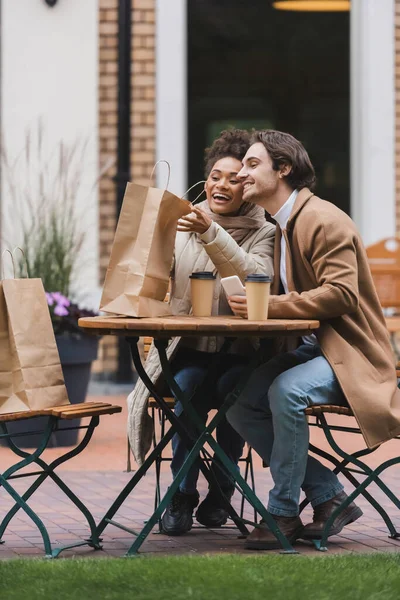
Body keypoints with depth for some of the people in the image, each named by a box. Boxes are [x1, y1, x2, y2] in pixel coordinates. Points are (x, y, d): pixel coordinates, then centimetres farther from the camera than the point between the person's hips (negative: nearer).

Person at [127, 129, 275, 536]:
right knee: (189, 384, -30)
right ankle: (183, 495, -17)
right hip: (187, 353, 1)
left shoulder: (264, 234, 3)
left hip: (239, 354, -1)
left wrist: (212, 234, -29)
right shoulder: (184, 228, 10)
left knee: (235, 387, -31)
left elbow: (256, 280, -19)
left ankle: (219, 494, -11)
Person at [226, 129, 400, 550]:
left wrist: (269, 305, -27)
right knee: (241, 408, -6)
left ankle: (283, 513, -20)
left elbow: (341, 294, -25)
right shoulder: (282, 226, 16)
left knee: (286, 390, -34)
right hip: (310, 347, 10)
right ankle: (328, 497, 1)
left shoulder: (323, 220, -15)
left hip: (347, 351, -10)